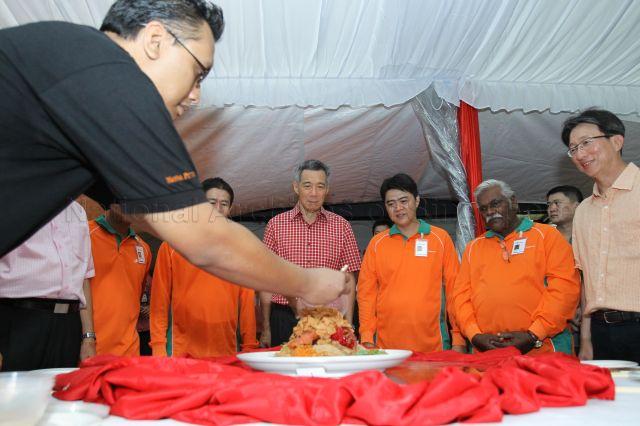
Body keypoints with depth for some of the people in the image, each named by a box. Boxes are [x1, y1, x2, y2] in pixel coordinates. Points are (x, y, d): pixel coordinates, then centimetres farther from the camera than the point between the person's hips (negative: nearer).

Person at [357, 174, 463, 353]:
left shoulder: (441, 238, 4)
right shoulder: (376, 243, 6)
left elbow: (454, 289, 3)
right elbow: (366, 292, 6)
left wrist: (458, 340, -2)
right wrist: (367, 338, -3)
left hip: (433, 346, -1)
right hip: (386, 347, 1)